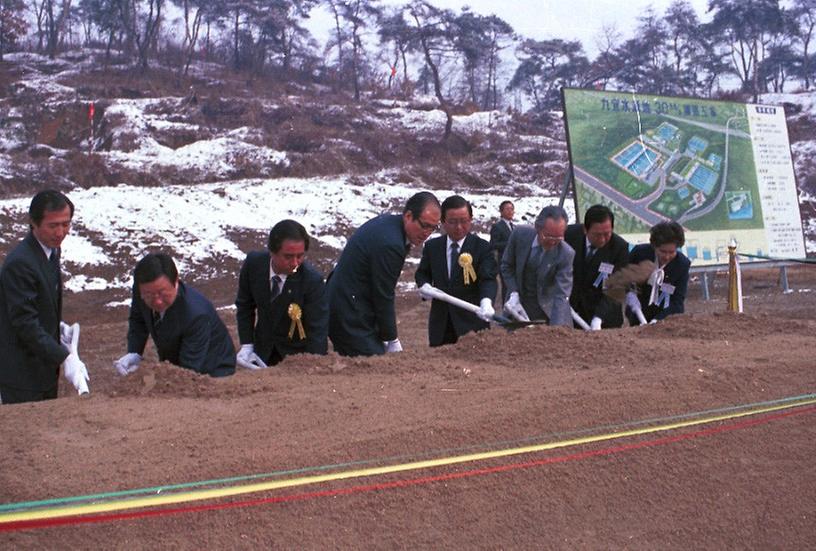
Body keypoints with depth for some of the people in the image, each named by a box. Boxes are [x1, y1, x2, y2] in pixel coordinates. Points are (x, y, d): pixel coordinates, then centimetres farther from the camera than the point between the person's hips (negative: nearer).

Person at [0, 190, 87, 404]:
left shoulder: (51, 251, 6)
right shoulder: (19, 263, -24)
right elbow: (25, 324, -24)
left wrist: (58, 327, 3)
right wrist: (65, 358, -27)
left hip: (44, 367, 9)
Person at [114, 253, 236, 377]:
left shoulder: (196, 314, -34)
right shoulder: (140, 290, -18)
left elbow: (190, 370, -27)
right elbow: (137, 319, 4)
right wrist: (134, 353, -12)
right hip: (171, 367, 5)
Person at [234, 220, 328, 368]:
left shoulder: (313, 280, -28)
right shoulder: (253, 263, -16)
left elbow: (318, 330, -26)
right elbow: (244, 305, 0)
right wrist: (247, 345, -7)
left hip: (299, 353, -3)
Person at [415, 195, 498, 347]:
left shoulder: (483, 248, -6)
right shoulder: (432, 246, 6)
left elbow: (488, 279, -16)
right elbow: (422, 273, 18)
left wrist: (486, 301, -37)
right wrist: (424, 285, -6)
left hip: (471, 322, -3)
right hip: (440, 323, 3)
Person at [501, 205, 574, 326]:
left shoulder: (566, 254, -24)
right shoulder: (520, 234, -16)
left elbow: (562, 295, -26)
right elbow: (507, 265, 0)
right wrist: (513, 293, -15)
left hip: (547, 310, -2)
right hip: (518, 303, 2)